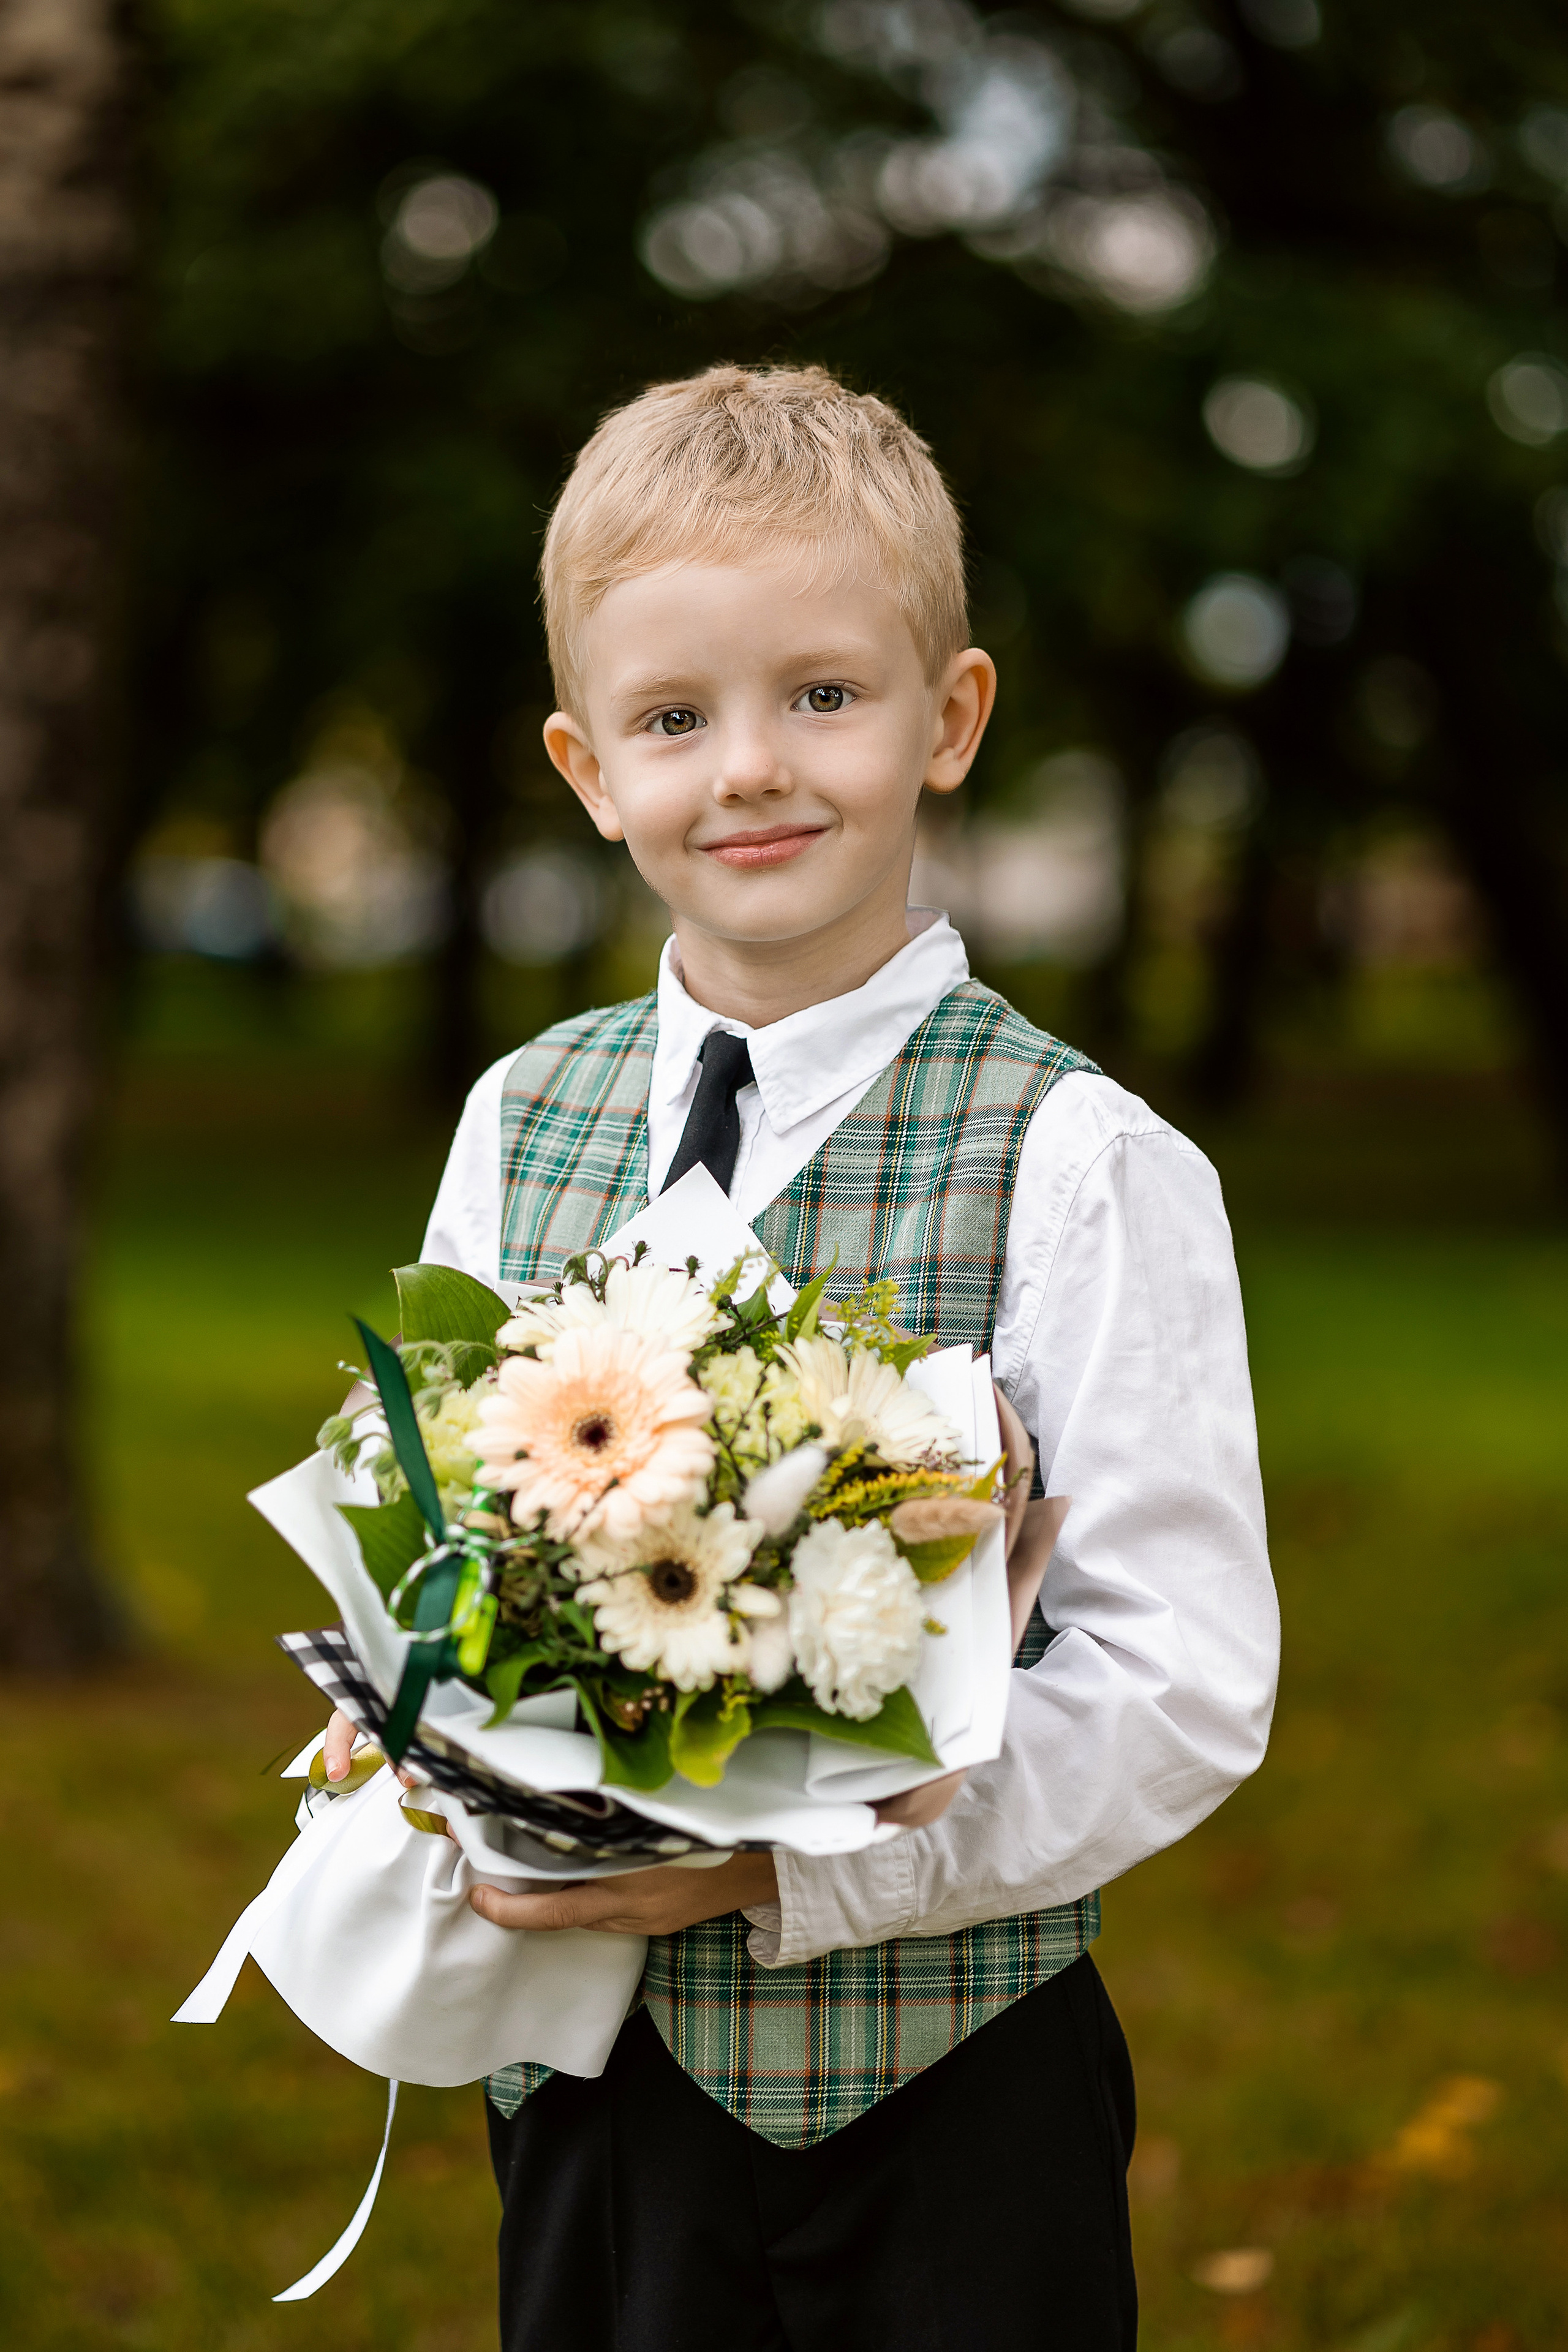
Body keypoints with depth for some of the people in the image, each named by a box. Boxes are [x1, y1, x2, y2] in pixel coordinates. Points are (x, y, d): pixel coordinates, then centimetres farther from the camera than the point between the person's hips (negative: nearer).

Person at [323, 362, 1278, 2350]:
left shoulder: (1076, 1164, -12)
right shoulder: (516, 1124, 4)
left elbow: (1185, 1685, -14)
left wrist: (777, 1853, -22)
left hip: (946, 2108, -4)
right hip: (588, 2067, 4)